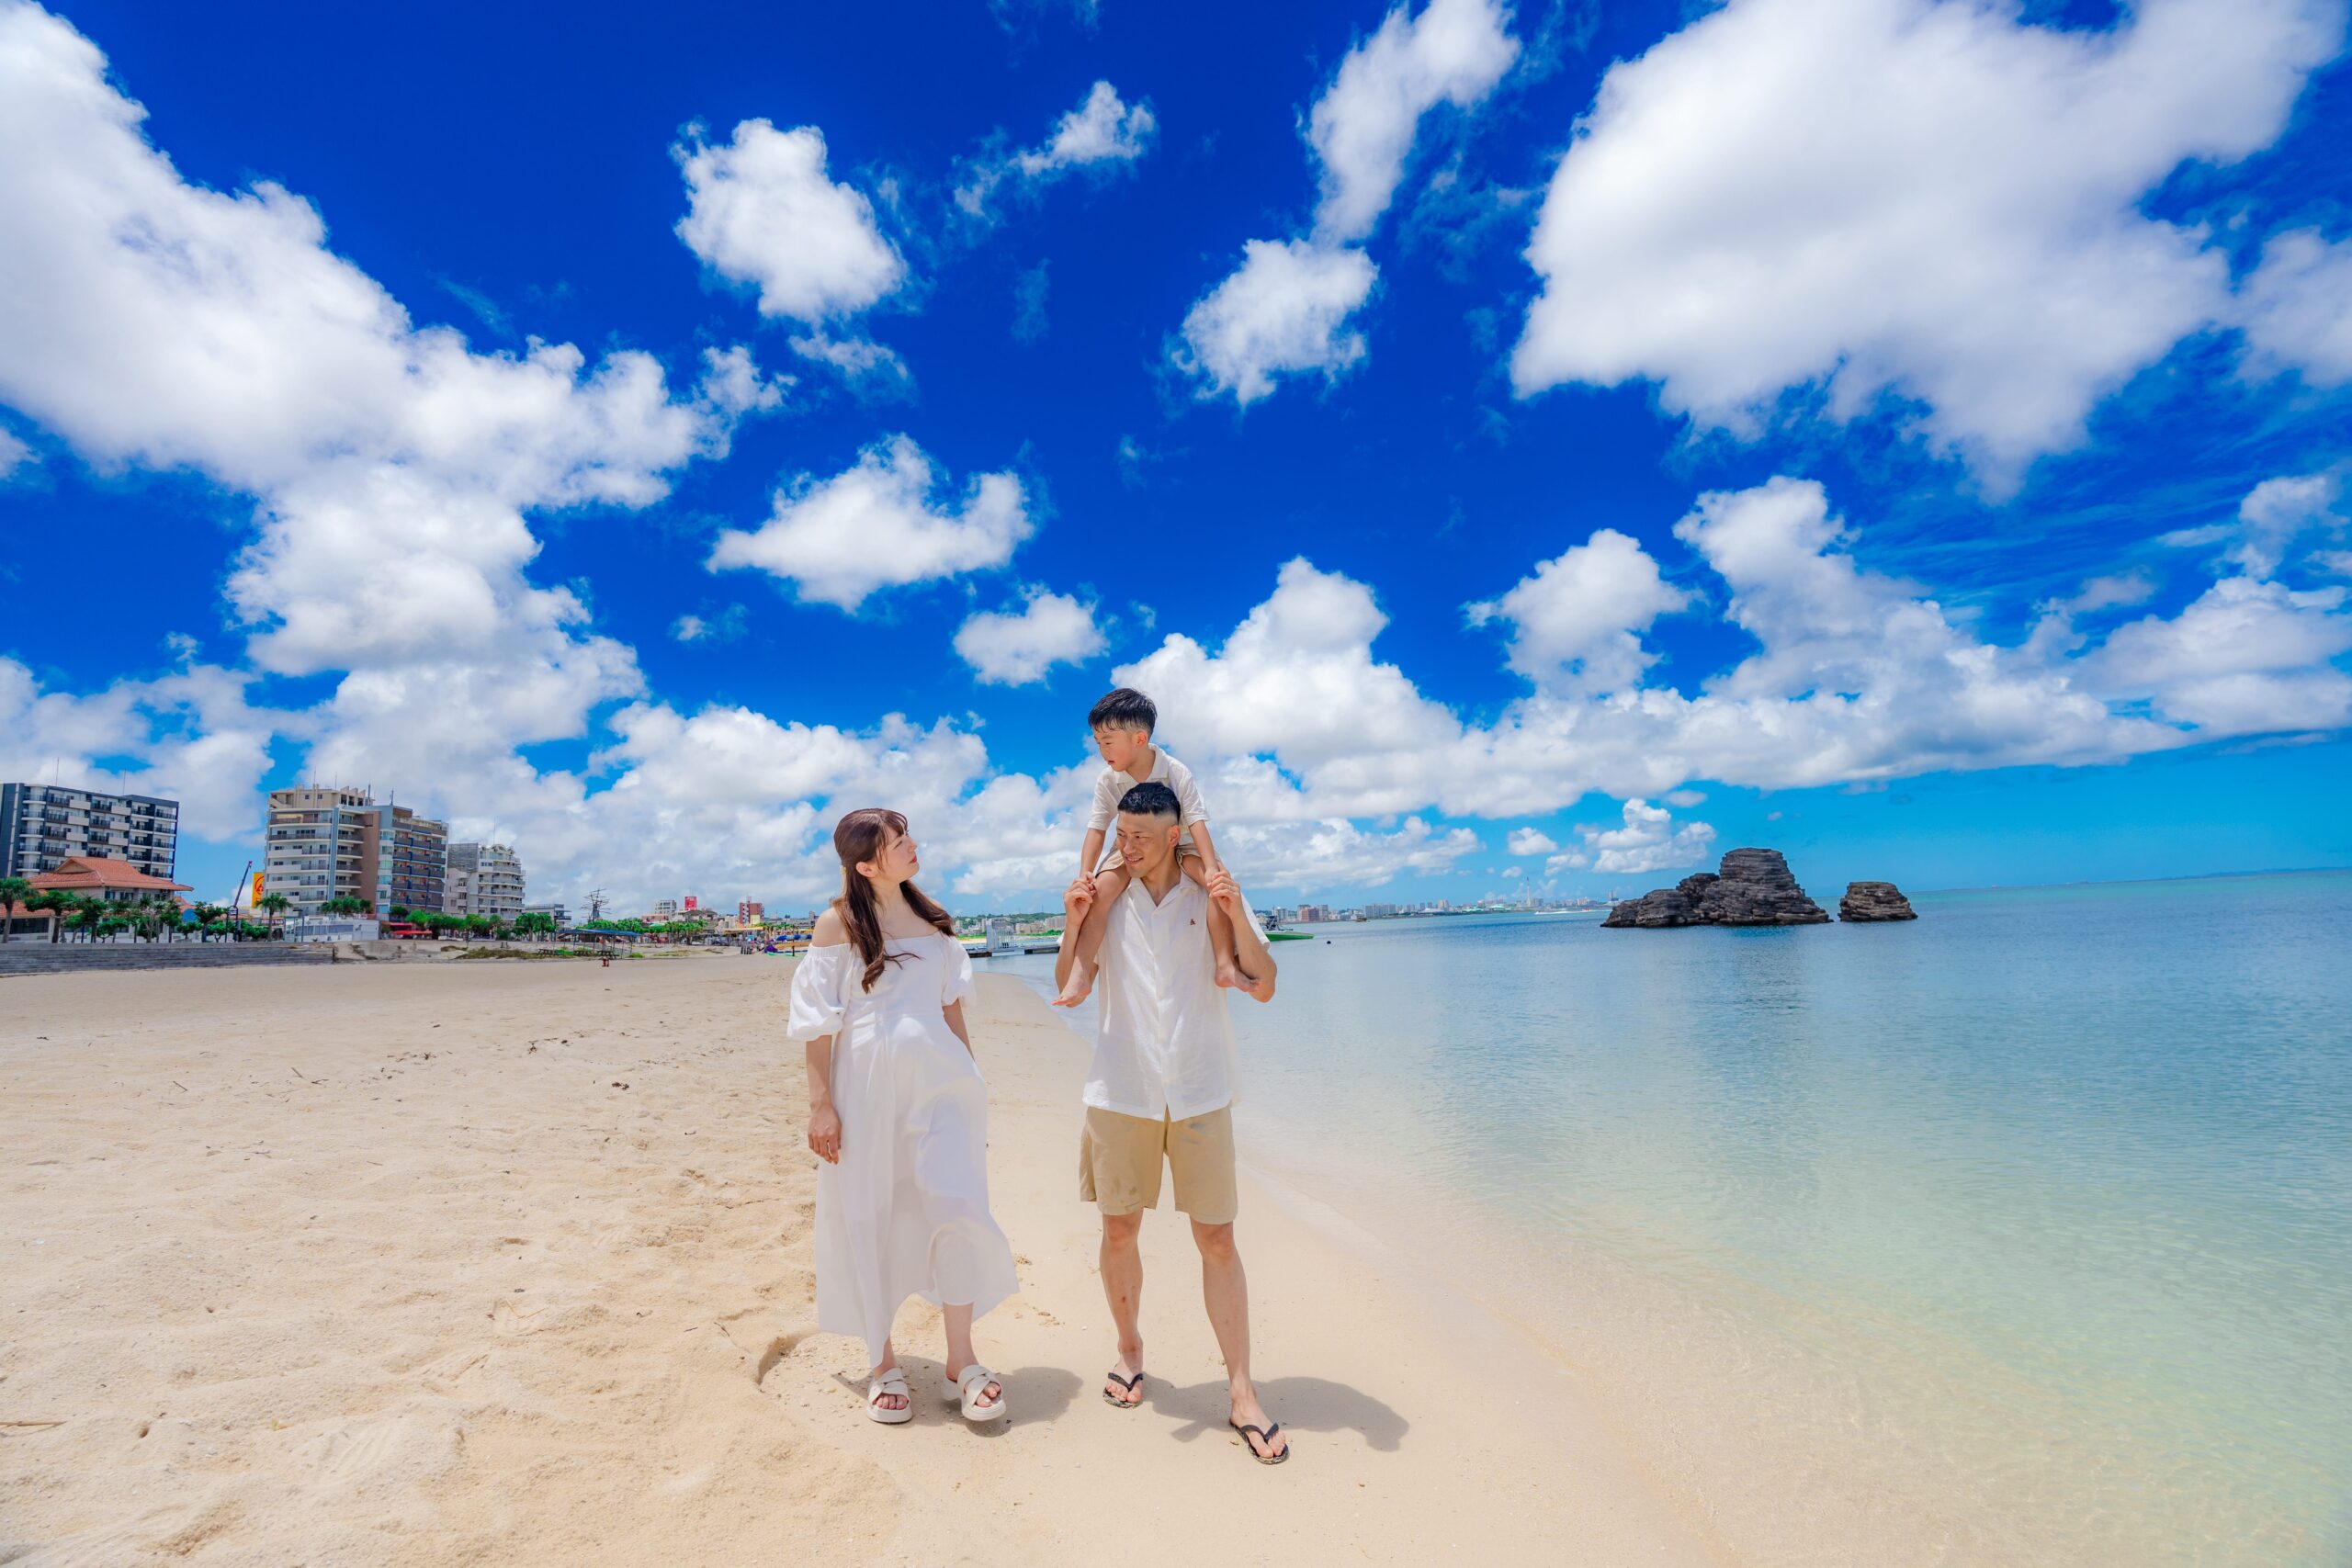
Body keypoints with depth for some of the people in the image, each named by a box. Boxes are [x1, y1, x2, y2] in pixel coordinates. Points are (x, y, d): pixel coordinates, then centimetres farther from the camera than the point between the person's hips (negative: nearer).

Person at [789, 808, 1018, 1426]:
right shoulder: (837, 923, -3)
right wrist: (820, 1103, -7)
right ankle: (882, 1363, 24)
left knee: (956, 1207, -4)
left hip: (936, 1080, 3)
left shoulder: (931, 919, 9)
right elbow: (818, 1023, -4)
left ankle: (961, 1359, 10)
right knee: (868, 1220, 7)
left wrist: (968, 1077, 12)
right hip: (866, 1089, -3)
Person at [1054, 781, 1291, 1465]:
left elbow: (1263, 987, -4)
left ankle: (1242, 1392, 14)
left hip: (1200, 1094, -1)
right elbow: (1067, 985, 8)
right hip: (1121, 1092, 2)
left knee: (1217, 1237, 2)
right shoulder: (1107, 898, 3)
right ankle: (1129, 1349, 35)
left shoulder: (1215, 899, -1)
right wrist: (1071, 925, -9)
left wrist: (1237, 916, -18)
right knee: (1120, 1228, 11)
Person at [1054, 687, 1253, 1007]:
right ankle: (1080, 974, -27)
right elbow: (1096, 829, -11)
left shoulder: (1177, 773, -20)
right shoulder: (1107, 781, -11)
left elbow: (1197, 821, -24)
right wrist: (1084, 873, -25)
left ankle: (1225, 964, -25)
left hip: (1179, 843, -1)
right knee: (1098, 891, -26)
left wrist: (1211, 868, -35)